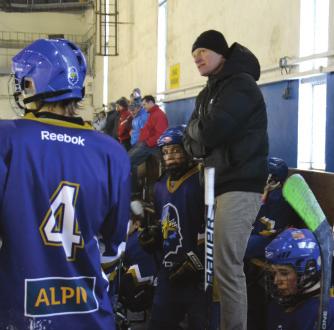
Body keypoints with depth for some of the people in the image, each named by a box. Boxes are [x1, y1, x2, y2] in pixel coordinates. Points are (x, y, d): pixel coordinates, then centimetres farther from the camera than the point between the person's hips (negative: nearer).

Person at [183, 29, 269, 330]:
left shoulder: (240, 84, -8)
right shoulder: (209, 93, 21)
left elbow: (212, 131, -20)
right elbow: (192, 142, 16)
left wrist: (195, 130, 1)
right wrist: (196, 140, -6)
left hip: (239, 185, -9)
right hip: (218, 182, 9)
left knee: (227, 268, -12)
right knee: (225, 264, 12)